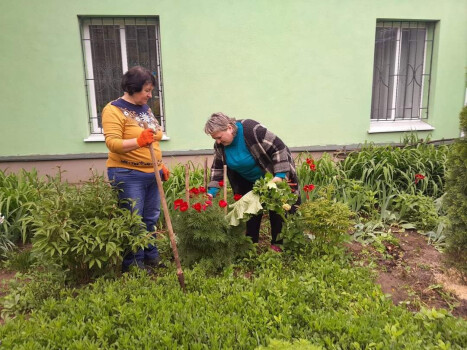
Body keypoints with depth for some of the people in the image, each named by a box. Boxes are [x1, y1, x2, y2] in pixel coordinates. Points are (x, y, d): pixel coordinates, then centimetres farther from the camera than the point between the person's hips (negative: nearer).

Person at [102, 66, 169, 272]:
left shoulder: (145, 108, 16)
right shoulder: (114, 110, -8)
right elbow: (112, 143, -19)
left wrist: (162, 165, 19)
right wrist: (138, 142, -34)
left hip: (151, 174, 7)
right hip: (128, 175, -7)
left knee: (151, 219, 12)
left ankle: (151, 257, 25)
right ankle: (133, 263, 12)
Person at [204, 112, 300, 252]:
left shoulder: (252, 130, -33)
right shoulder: (220, 145, -13)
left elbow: (279, 147, -30)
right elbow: (217, 167, -2)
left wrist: (280, 175, -34)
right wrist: (212, 191, -11)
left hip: (274, 176, -6)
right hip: (249, 182, 6)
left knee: (278, 210, 1)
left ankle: (278, 245, 14)